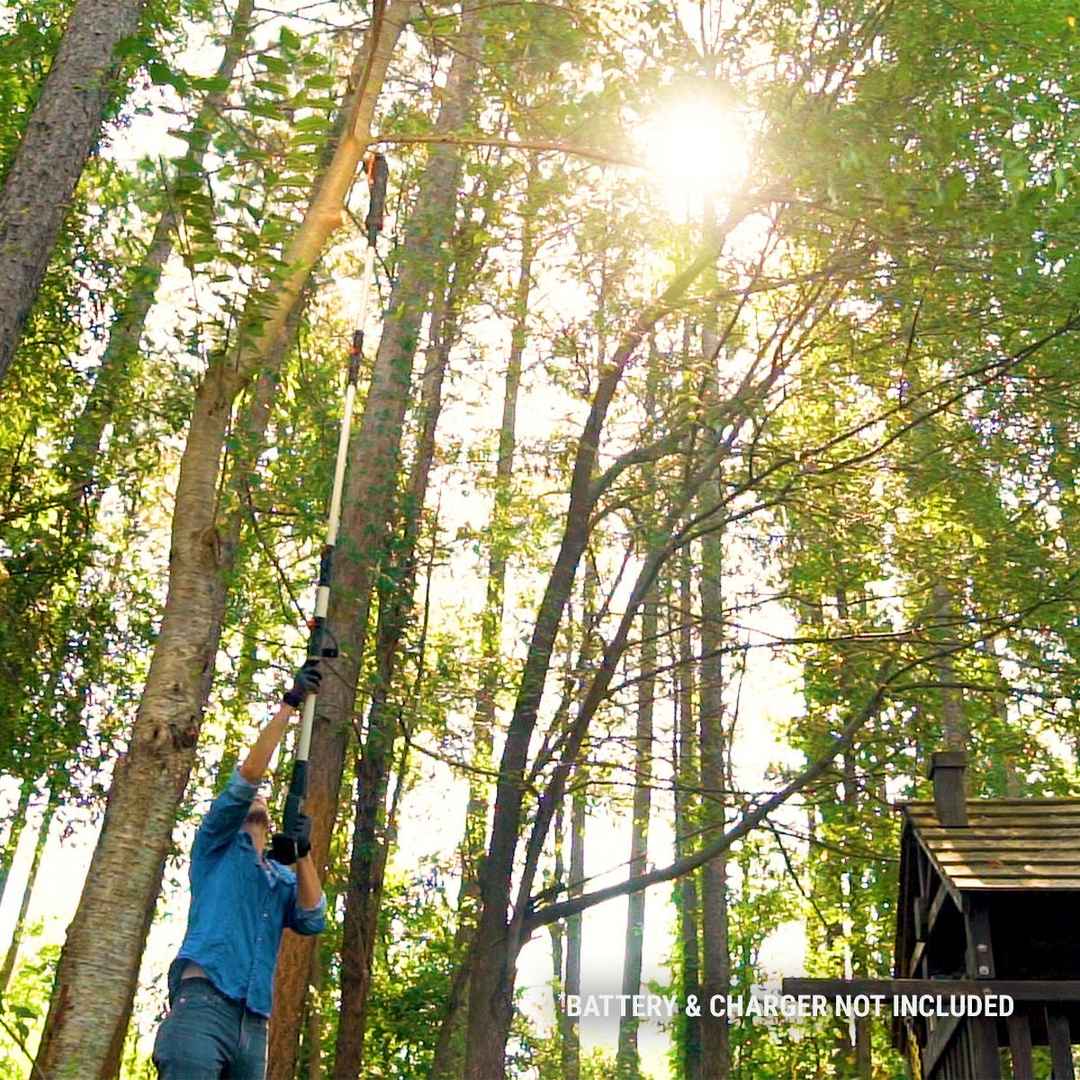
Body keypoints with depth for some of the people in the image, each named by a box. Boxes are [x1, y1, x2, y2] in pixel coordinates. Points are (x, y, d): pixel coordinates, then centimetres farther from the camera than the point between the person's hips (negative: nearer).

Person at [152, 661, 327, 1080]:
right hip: (204, 1000, -5)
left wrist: (304, 852, 0)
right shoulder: (217, 847, 17)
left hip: (254, 1021, 6)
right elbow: (247, 775, 5)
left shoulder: (283, 879, 30)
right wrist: (289, 703, 3)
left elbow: (312, 921, 10)